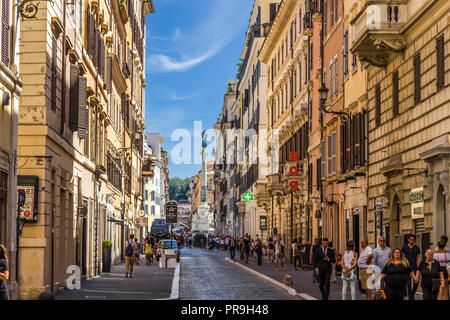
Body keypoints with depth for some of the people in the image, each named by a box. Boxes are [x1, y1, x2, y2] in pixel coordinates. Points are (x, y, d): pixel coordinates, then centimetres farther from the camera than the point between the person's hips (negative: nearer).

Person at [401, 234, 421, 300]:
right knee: (408, 283, -4)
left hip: (414, 267, 2)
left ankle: (412, 294, 17)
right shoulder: (404, 247, 4)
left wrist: (419, 267, 3)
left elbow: (418, 258, 11)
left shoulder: (417, 248, 10)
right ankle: (410, 297, 4)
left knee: (416, 282, -7)